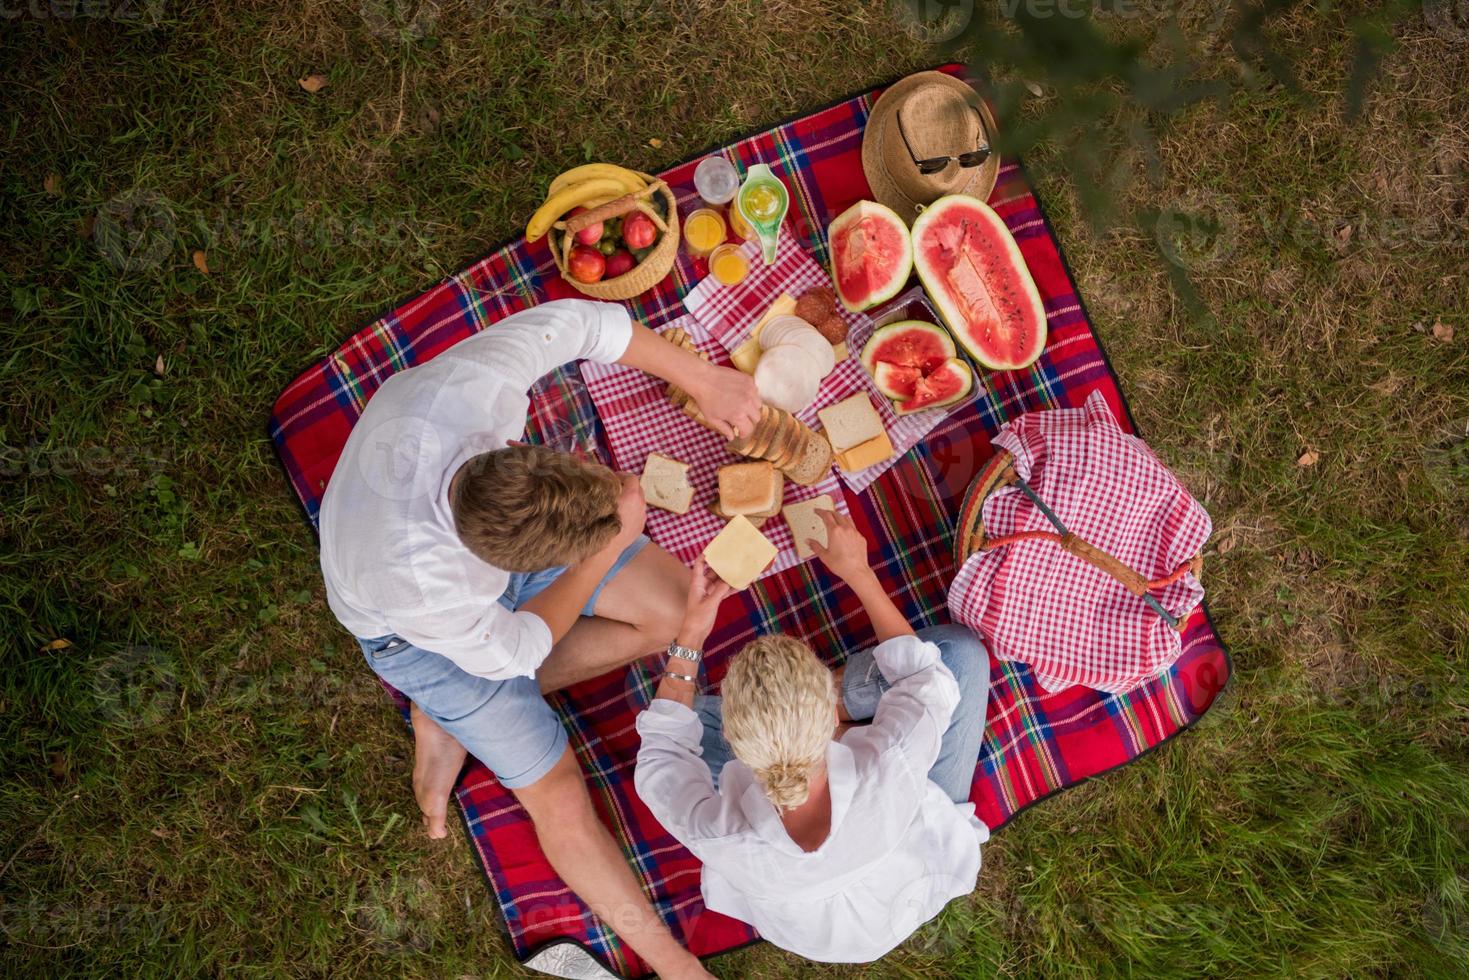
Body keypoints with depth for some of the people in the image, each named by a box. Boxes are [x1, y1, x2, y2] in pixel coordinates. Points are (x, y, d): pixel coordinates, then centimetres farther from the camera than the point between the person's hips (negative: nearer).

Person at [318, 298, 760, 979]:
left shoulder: (468, 383, -40)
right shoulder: (418, 583, -46)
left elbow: (575, 321, -20)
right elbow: (514, 650, -24)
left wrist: (703, 380, -18)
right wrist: (613, 546, -24)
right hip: (416, 636, -5)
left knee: (674, 606, 4)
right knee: (559, 794, -6)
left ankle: (446, 720, 10)